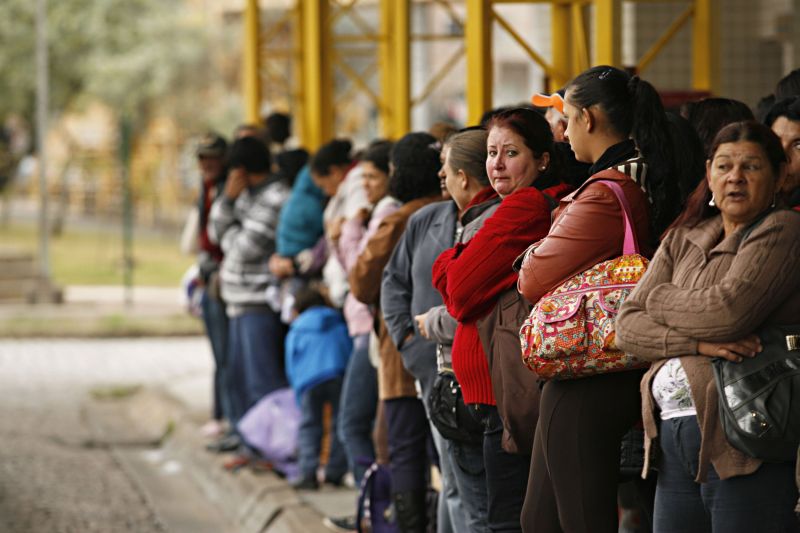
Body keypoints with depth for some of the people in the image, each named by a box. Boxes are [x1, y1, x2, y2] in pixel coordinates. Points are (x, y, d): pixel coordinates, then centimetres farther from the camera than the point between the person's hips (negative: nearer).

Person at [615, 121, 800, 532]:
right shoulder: (683, 240, 18)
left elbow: (728, 310, -15)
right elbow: (627, 326, 9)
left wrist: (659, 298, 4)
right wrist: (696, 343, -10)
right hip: (673, 438, 6)